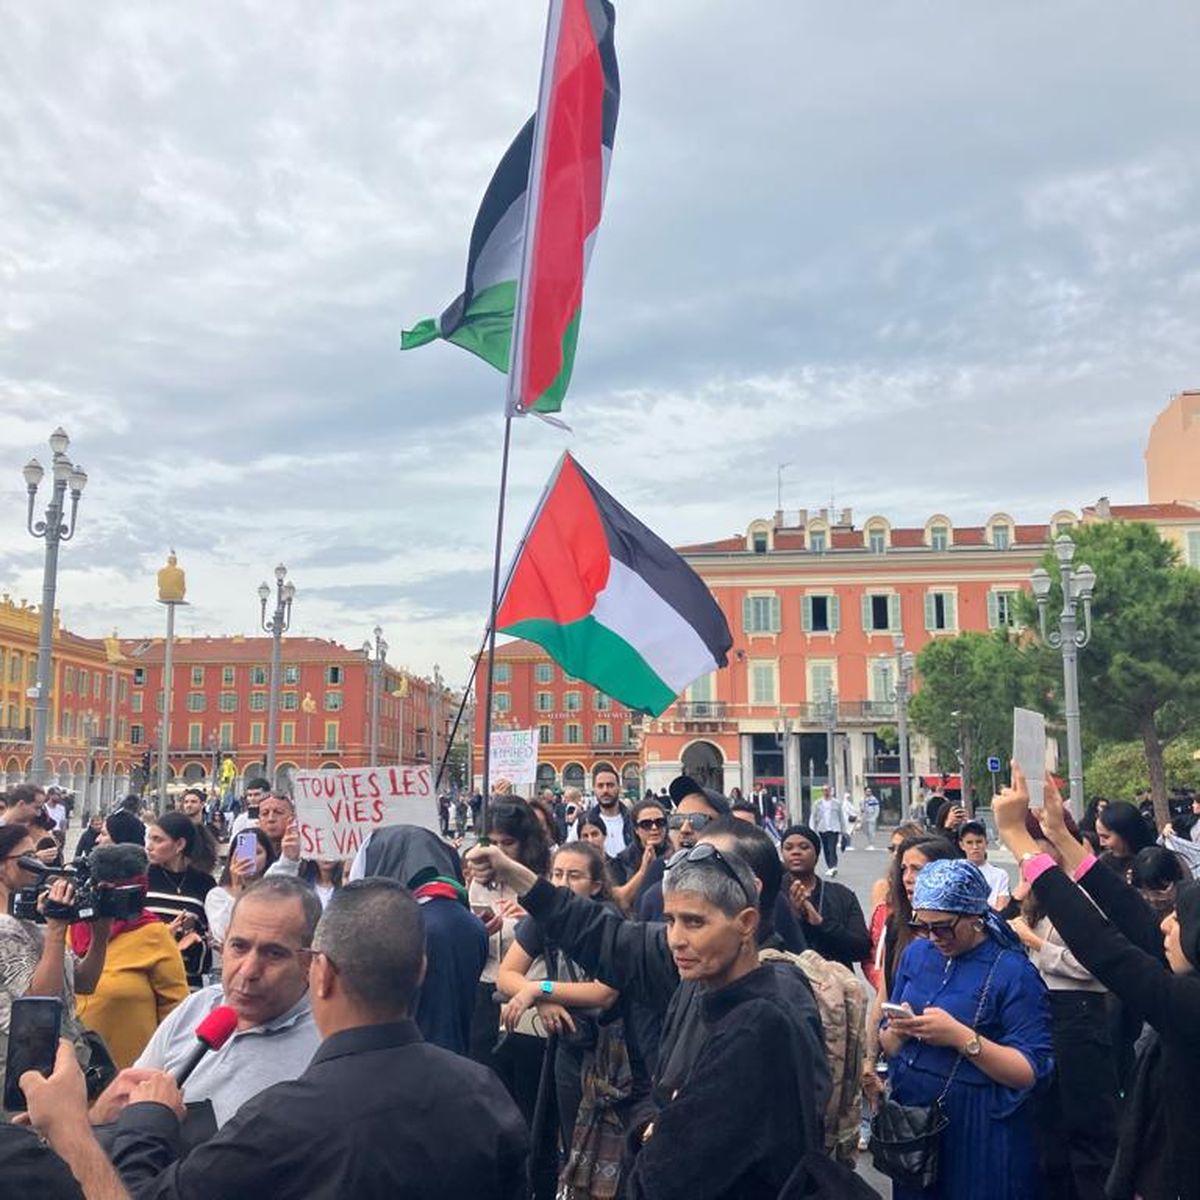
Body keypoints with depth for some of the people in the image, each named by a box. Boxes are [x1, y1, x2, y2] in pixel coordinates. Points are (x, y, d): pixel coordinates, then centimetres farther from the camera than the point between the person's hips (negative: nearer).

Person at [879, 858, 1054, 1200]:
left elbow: (1031, 1072, -16)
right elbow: (887, 1045, 9)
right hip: (910, 1121, 5)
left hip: (980, 1134, -5)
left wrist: (961, 1037, -26)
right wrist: (898, 1031, -13)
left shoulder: (1013, 971, -13)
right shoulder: (916, 954, 4)